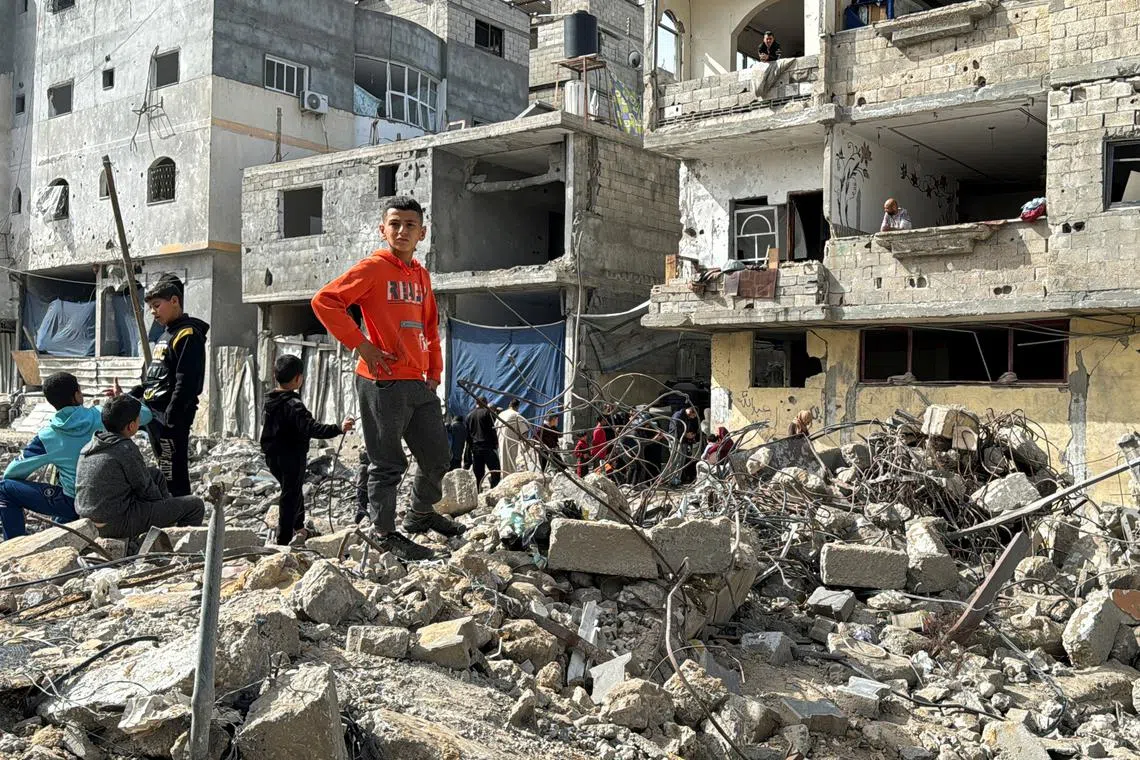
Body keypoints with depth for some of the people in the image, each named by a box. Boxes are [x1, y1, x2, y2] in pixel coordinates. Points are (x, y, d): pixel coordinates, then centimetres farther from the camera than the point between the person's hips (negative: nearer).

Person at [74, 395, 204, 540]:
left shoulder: (89, 446, 7)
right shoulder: (126, 450, -19)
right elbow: (146, 490, -9)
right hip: (119, 524, -9)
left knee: (156, 474, 26)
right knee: (196, 505, -4)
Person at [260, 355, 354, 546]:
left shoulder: (269, 401, 5)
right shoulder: (293, 405, -24)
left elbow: (265, 421, 23)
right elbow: (311, 428, -33)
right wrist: (338, 428, -37)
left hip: (272, 456, 9)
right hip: (291, 457, -9)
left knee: (293, 491, 26)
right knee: (291, 496, 1)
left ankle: (299, 528, 43)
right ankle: (283, 540, 5)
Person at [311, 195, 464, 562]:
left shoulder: (421, 275, 15)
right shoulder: (373, 267, -7)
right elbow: (324, 301, -14)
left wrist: (434, 370, 18)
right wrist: (360, 344, -15)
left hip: (419, 384, 8)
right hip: (383, 383, -7)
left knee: (438, 457, 16)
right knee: (388, 463, 2)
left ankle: (421, 514, 38)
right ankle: (385, 534, 16)